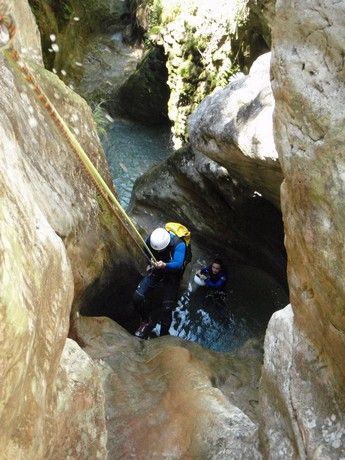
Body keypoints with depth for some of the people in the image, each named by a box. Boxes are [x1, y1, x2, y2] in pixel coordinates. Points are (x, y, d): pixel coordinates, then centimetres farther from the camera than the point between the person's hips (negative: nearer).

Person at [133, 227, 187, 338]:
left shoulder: (179, 244, -32)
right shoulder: (150, 240, -18)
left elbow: (178, 264, -44)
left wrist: (164, 265, -60)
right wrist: (150, 264, 3)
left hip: (172, 276, -3)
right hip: (155, 272, 4)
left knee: (166, 308, -7)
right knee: (137, 297, -14)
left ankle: (164, 335, 16)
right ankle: (147, 321, 11)